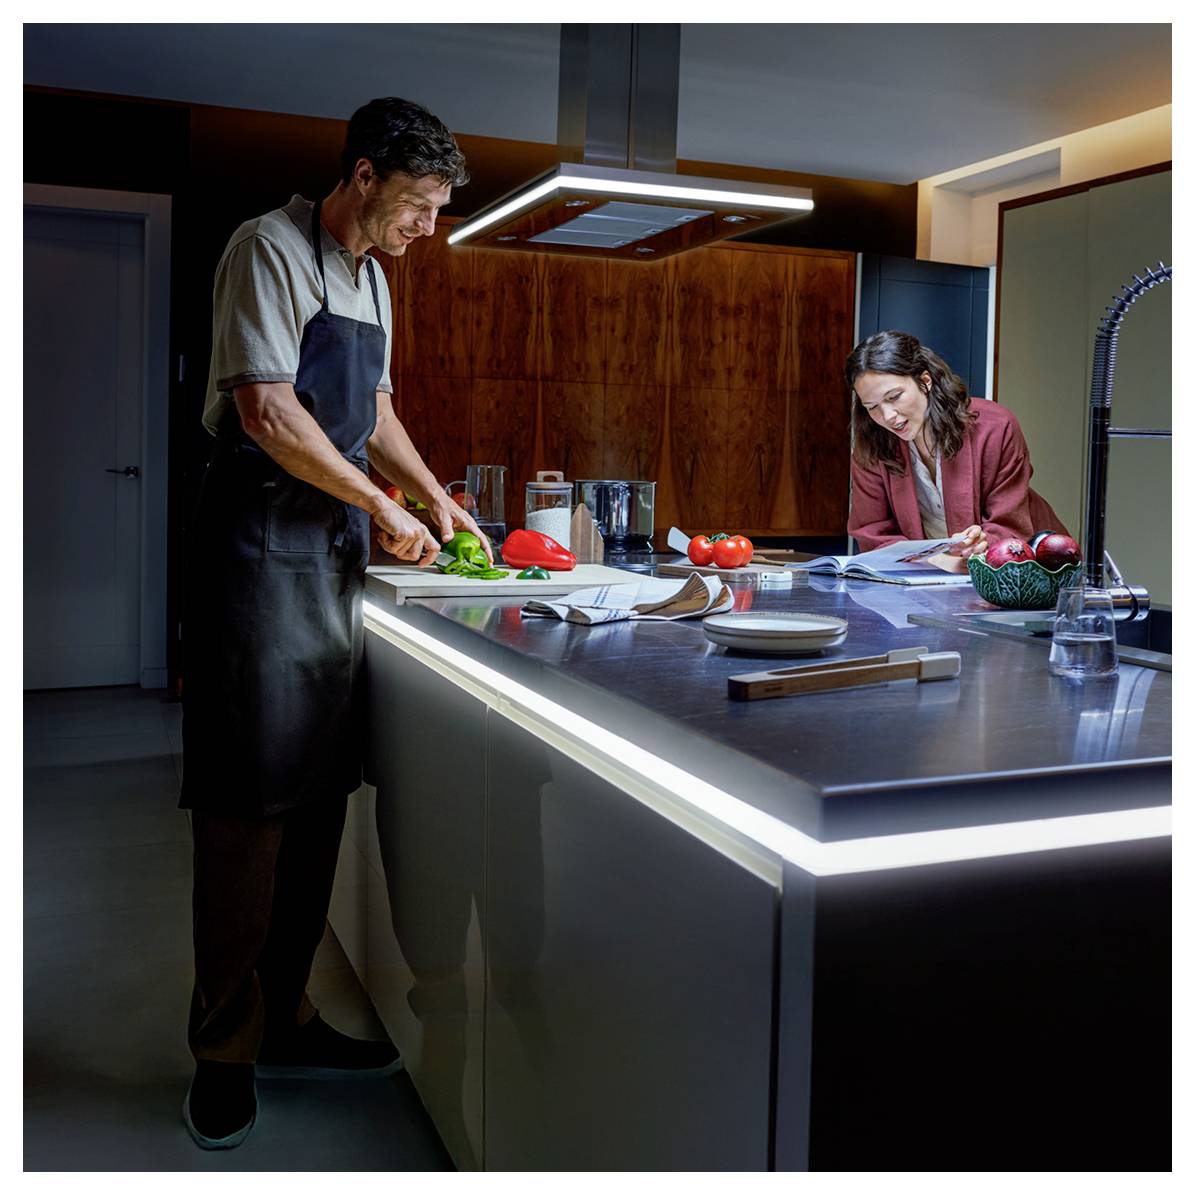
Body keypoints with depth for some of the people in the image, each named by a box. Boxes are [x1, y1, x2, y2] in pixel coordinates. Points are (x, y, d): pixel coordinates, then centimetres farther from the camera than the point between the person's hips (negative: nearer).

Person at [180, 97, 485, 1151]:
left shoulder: (371, 280, 19)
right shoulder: (271, 250, -7)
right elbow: (267, 412, -17)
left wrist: (438, 501, 15)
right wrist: (384, 510, -12)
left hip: (336, 552, 8)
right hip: (262, 543, -8)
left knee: (318, 798, 8)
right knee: (248, 805, -5)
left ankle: (286, 1021, 19)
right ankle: (225, 1050, 7)